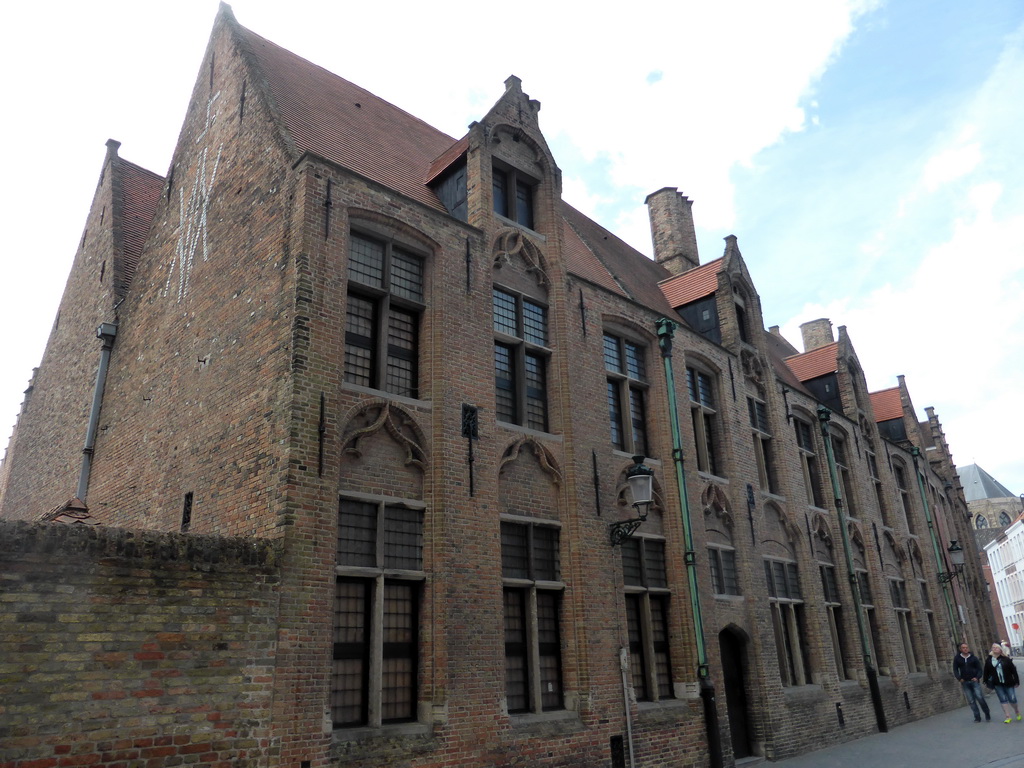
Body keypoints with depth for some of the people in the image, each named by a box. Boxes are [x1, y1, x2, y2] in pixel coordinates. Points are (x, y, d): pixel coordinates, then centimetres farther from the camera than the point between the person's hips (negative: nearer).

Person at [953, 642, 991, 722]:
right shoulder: (957, 658, 4)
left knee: (980, 697, -9)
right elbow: (955, 670, 6)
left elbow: (979, 669, 4)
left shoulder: (974, 658, 3)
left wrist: (977, 677, -11)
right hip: (965, 682, 1)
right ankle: (977, 717, 10)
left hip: (974, 681, -1)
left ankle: (987, 714, 11)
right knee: (971, 701, 2)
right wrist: (959, 678, -7)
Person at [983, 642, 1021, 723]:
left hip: (1008, 683, -2)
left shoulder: (1006, 659, -7)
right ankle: (1008, 717, 10)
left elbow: (1013, 670, -3)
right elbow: (986, 671, 5)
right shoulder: (989, 660, -1)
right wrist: (986, 681, 6)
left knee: (1012, 699, 2)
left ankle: (1017, 711, 32)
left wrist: (1016, 681, -4)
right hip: (997, 684, 2)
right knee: (1003, 700, 3)